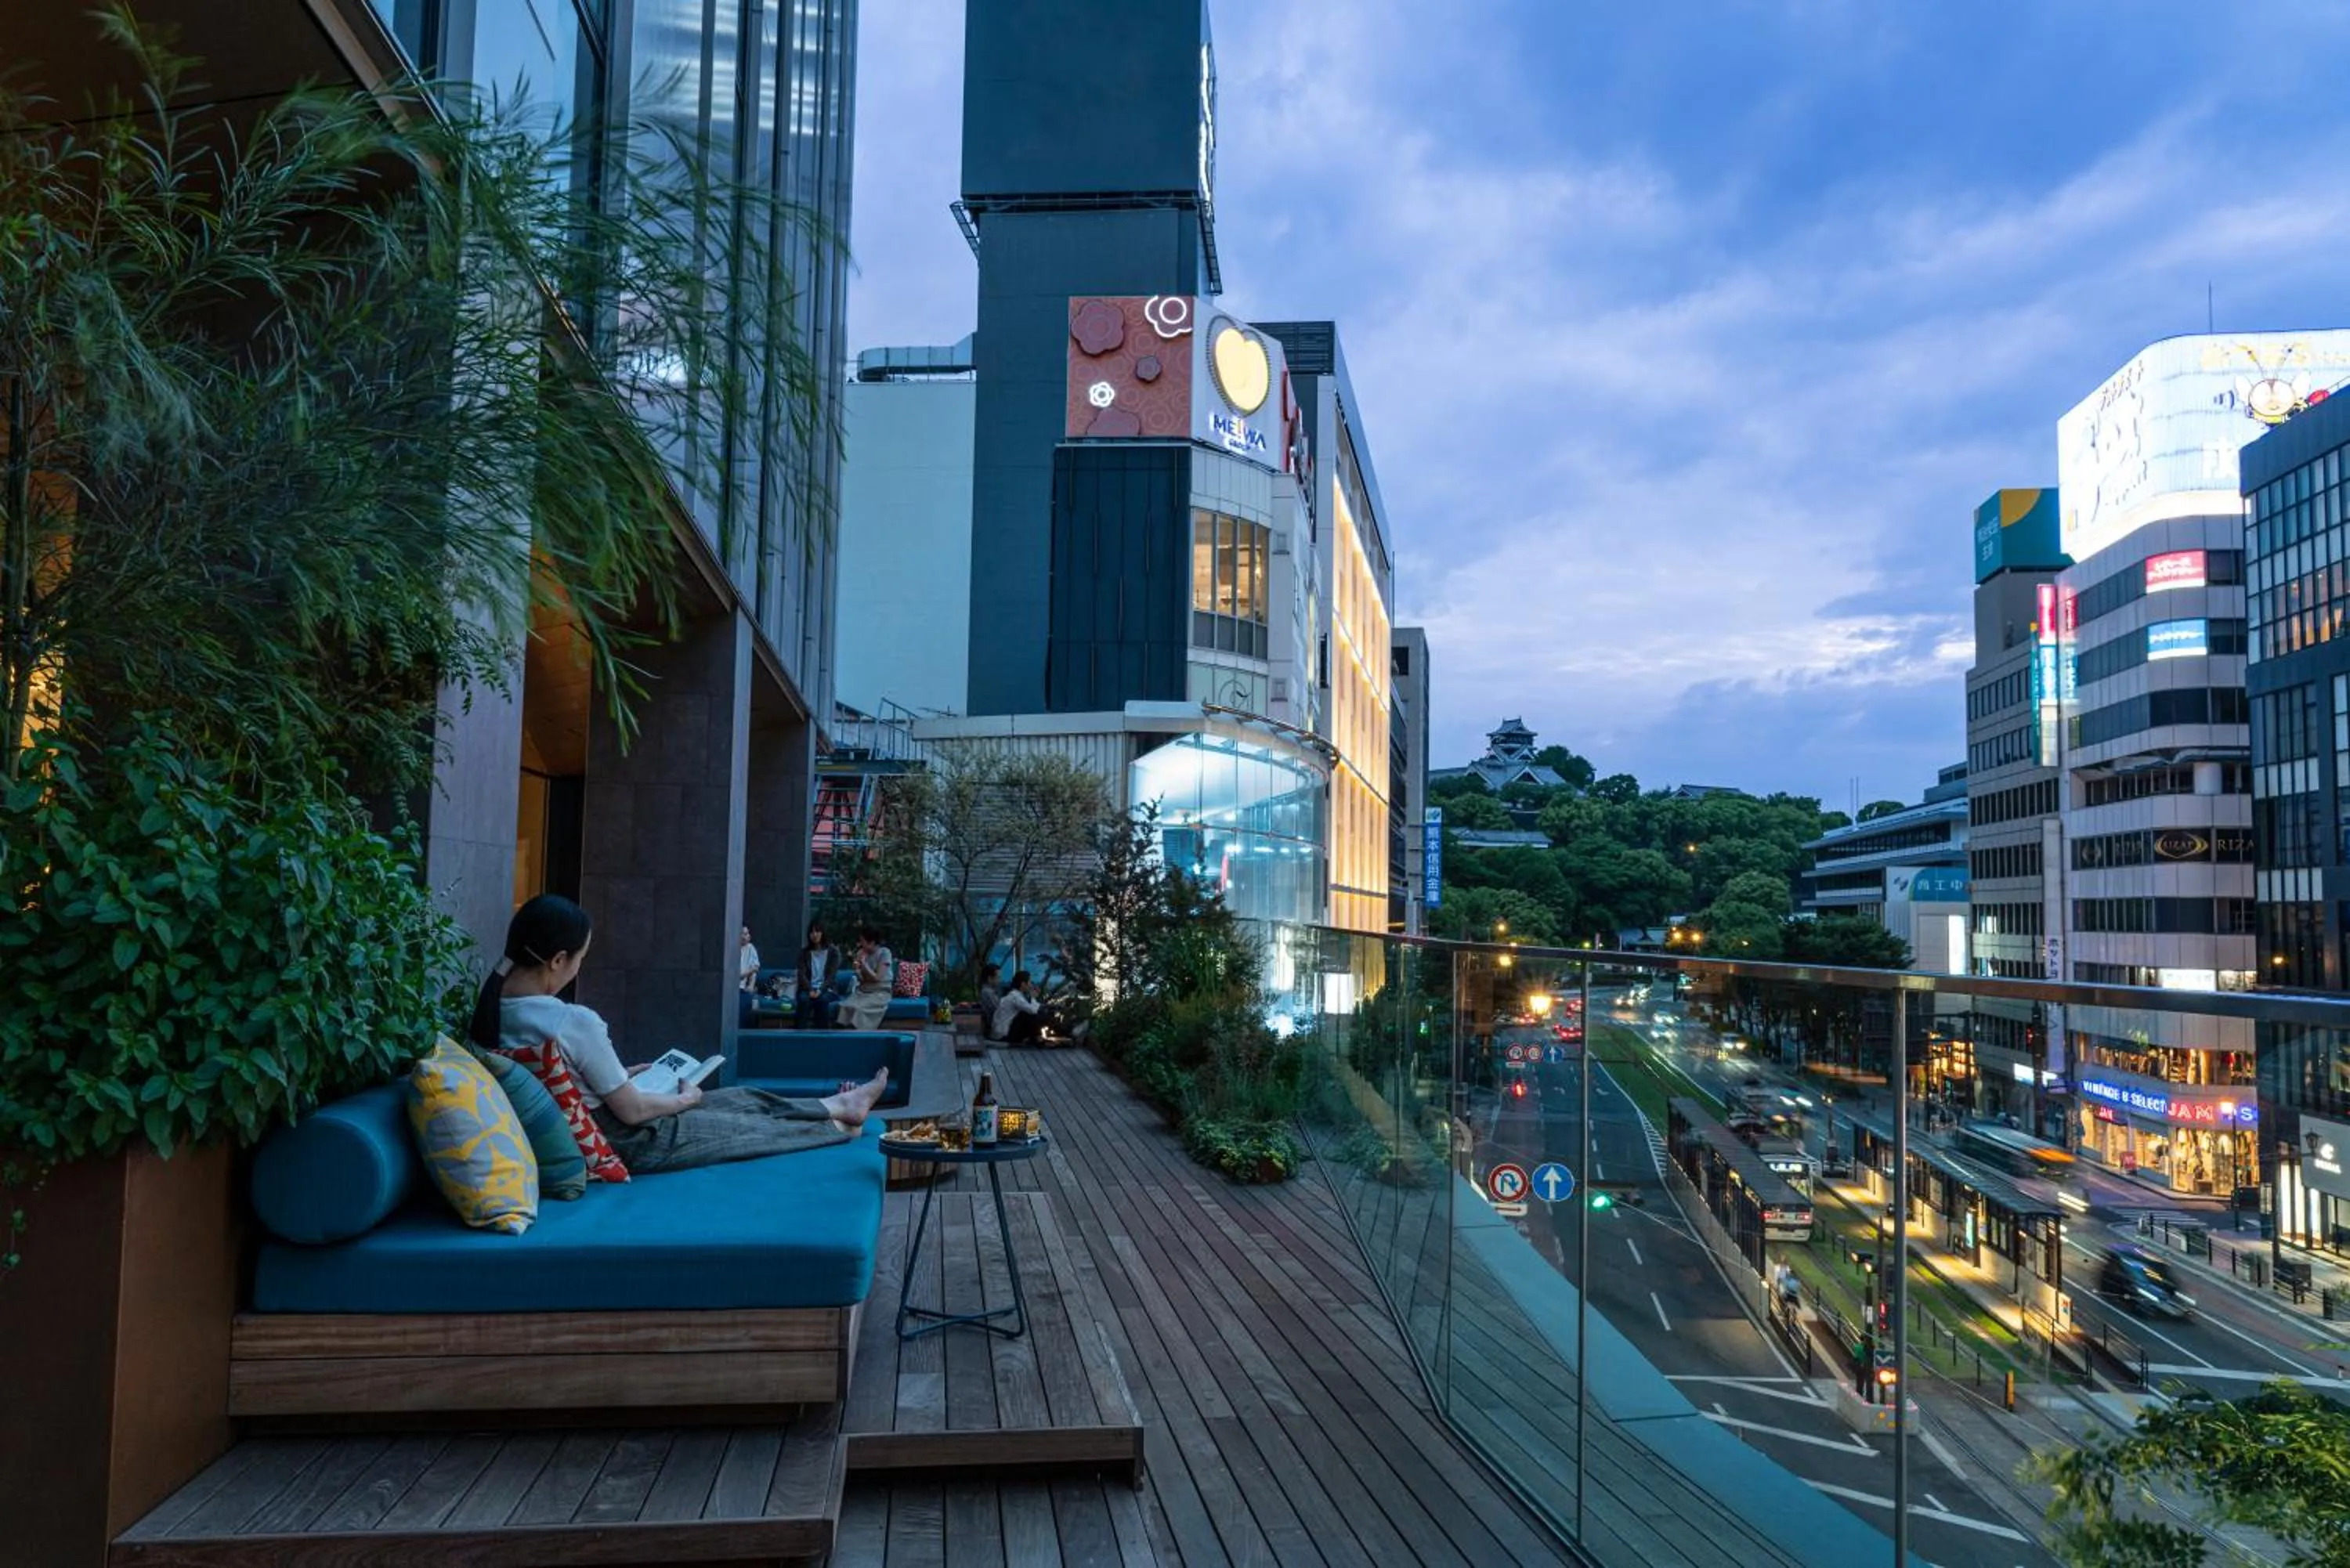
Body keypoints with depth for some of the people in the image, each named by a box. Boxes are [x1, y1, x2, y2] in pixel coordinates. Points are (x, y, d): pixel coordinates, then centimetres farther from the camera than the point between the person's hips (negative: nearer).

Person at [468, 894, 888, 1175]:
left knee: (739, 1099, 22)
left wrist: (617, 1076, 17)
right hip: (620, 1144, -8)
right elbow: (633, 1111, -21)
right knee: (751, 1127, 16)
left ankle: (840, 1105, 39)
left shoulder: (490, 1010, -6)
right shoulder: (576, 1022, -32)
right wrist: (685, 1099, -2)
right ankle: (838, 1126, 42)